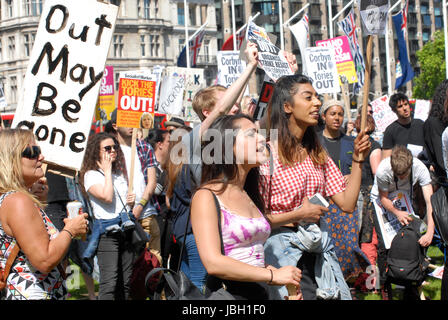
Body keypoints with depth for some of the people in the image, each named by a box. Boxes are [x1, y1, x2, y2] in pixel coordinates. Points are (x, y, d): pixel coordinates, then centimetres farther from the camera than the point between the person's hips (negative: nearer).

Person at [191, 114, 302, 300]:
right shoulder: (206, 196, -7)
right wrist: (273, 275, -13)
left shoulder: (250, 197, 16)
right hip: (228, 293, -7)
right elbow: (213, 263, -18)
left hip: (258, 292, 7)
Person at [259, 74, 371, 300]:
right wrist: (299, 215, -13)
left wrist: (357, 160, 2)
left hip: (320, 249, 6)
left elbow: (347, 204, 6)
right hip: (285, 251, -6)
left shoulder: (317, 154, 13)